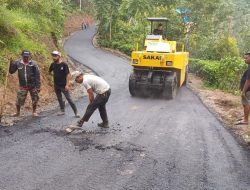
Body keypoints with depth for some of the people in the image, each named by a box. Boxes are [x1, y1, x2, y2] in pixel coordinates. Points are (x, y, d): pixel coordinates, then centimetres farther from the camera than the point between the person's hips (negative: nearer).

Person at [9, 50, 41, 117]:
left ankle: (34, 112, 26)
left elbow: (37, 76, -7)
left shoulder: (33, 64, -8)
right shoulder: (18, 63, -2)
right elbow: (11, 71, 1)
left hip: (32, 85, -1)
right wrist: (11, 63, -13)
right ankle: (17, 112, 25)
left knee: (35, 99, 7)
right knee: (19, 100, 4)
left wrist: (38, 86, -9)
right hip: (23, 86, 1)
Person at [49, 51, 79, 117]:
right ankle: (62, 111, 30)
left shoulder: (64, 65, -12)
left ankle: (76, 112, -2)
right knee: (59, 99, 15)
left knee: (69, 99, -6)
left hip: (63, 85, -5)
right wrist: (53, 74, 5)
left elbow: (68, 75, -13)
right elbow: (50, 72, 22)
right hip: (56, 85, 5)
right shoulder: (53, 64, 2)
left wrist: (67, 85, -18)